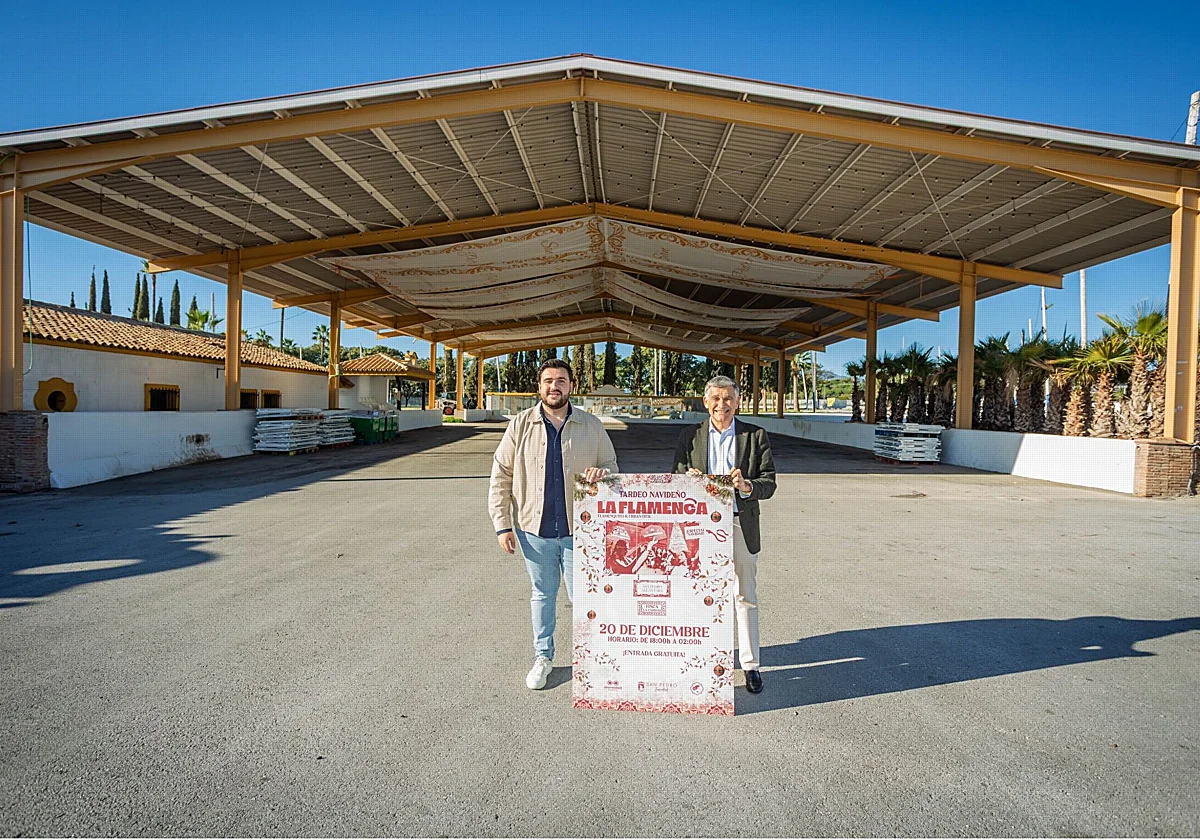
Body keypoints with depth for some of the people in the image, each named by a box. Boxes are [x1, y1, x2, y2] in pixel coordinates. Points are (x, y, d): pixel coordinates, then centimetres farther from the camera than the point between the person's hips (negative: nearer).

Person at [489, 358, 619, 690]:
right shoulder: (521, 425, 0)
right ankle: (543, 657, 34)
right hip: (534, 529, 1)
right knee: (542, 594, 16)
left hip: (578, 529, 0)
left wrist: (602, 472, -14)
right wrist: (502, 524, -2)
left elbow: (611, 465, 11)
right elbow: (501, 477, 2)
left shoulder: (591, 426, 2)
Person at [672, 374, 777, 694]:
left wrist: (746, 486, -23)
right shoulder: (690, 435, 5)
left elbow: (769, 484, -2)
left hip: (741, 526, 0)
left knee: (744, 596, 9)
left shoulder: (756, 436, 2)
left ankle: (750, 664, 22)